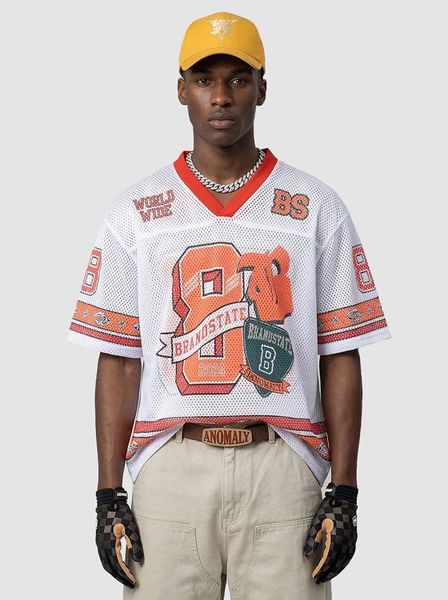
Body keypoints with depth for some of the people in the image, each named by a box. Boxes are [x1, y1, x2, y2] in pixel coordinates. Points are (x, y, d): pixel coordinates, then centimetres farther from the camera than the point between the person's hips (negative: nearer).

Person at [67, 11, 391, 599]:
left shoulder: (317, 208, 7)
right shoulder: (137, 211, 8)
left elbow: (340, 356, 5)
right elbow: (118, 357, 6)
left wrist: (343, 494, -2)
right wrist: (108, 496, -1)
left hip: (282, 468, 0)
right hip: (170, 468, 0)